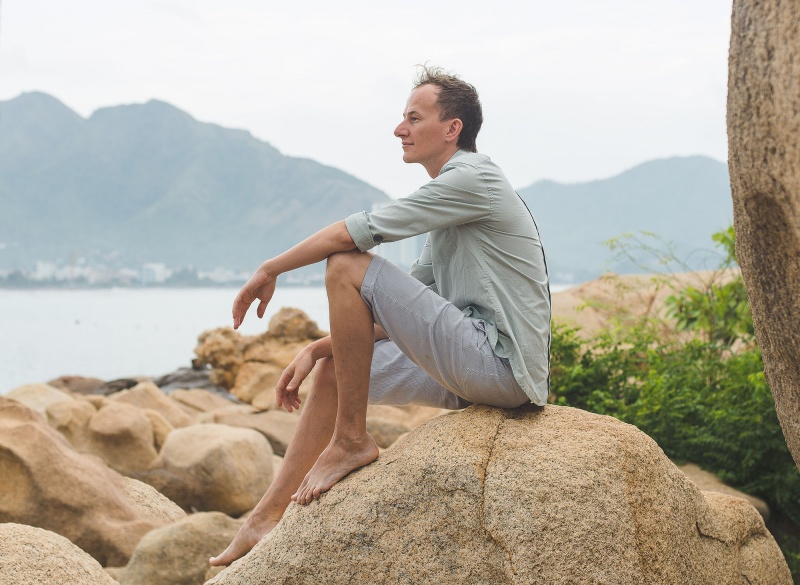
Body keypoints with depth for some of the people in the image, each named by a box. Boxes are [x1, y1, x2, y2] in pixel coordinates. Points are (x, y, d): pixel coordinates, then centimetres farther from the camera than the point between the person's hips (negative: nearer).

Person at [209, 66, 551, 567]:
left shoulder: (472, 179, -10)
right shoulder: (456, 197, 20)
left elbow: (356, 232, -12)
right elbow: (400, 307, 21)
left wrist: (269, 271, 0)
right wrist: (317, 349, 14)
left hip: (501, 365, -10)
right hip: (480, 367, 10)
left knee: (348, 268, -15)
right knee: (334, 369, 17)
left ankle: (351, 440, -6)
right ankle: (268, 518, 17)